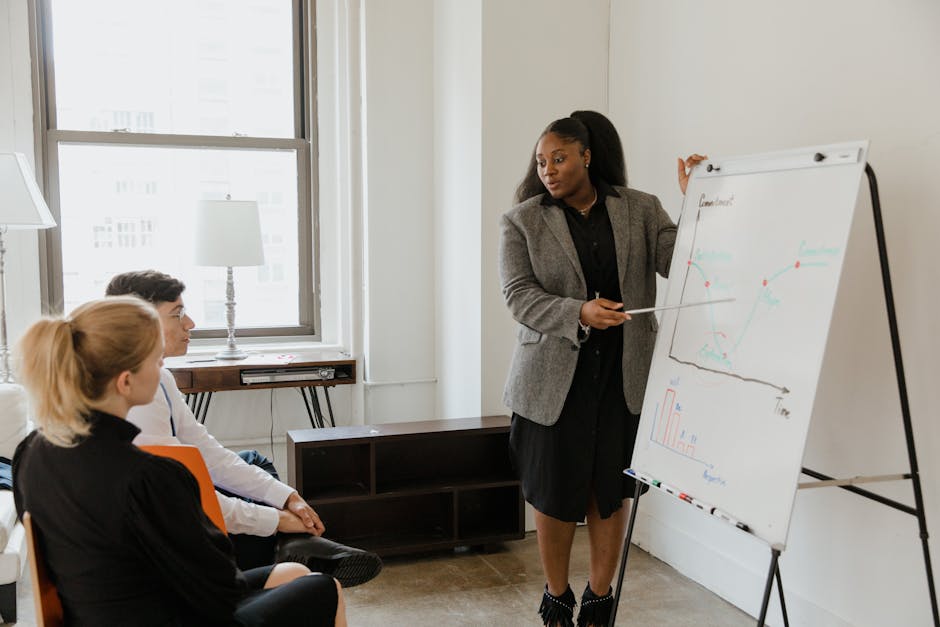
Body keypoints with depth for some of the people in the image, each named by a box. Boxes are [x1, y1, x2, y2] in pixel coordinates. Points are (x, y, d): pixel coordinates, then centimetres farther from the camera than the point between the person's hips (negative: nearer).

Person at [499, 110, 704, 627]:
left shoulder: (640, 210, 4)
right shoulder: (522, 221, 0)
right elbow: (518, 295, -11)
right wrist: (579, 313, -27)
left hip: (624, 375, 1)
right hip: (555, 376, -1)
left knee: (613, 491, 10)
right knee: (555, 493, 10)